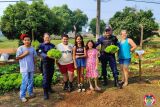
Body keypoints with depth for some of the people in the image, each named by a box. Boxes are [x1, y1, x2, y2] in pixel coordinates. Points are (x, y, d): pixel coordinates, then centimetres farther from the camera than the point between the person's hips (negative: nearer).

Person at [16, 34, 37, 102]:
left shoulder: (32, 48, 6)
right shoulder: (20, 48, -8)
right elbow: (17, 58, -9)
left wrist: (34, 65, 12)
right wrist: (24, 54, -18)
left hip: (31, 68, 5)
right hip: (24, 68, -5)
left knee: (31, 81, 14)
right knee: (25, 82, -5)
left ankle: (30, 93, 29)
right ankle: (22, 96, 7)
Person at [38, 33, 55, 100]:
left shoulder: (53, 45, 11)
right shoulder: (41, 45, -2)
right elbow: (41, 53, -14)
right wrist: (47, 56, -32)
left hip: (52, 62, 4)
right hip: (45, 62, -4)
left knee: (50, 76, 13)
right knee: (45, 77, -8)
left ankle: (49, 88, 33)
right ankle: (45, 92, -4)